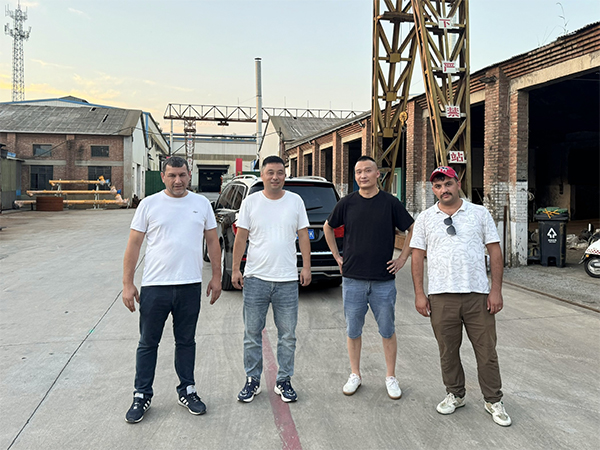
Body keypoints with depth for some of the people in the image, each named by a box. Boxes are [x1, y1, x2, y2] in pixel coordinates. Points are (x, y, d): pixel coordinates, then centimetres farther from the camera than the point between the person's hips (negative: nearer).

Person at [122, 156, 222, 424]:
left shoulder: (201, 203, 6)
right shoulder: (149, 204, 0)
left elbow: (212, 241, 11)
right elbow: (134, 245, 0)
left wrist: (216, 277, 6)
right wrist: (127, 284, -4)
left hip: (190, 286, 2)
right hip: (154, 286, -1)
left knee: (186, 341, 13)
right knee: (148, 343, 8)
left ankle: (187, 391, 28)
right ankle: (142, 395, 23)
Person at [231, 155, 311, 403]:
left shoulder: (295, 201, 5)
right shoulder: (250, 202, 3)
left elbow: (303, 236, 7)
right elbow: (241, 237, 4)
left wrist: (306, 267, 2)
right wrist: (235, 269, 1)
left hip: (287, 280, 1)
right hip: (255, 279, 0)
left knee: (287, 335, 7)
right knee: (252, 333, 8)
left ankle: (284, 381, 22)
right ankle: (252, 381, 23)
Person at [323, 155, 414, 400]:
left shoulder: (390, 203, -1)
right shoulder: (347, 203, 2)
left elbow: (413, 230, 8)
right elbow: (328, 227, 17)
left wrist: (402, 258, 2)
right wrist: (337, 256, 10)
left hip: (384, 280, -1)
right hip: (352, 278, 1)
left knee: (388, 331, 8)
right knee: (353, 330, 9)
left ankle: (391, 377, 23)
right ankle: (355, 375, 26)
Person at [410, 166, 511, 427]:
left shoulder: (479, 213, 5)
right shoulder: (425, 218, 6)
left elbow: (495, 251, 3)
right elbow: (417, 256, 5)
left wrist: (496, 290, -4)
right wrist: (419, 293, 0)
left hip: (478, 295, 0)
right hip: (441, 297, 1)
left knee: (486, 351, 6)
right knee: (448, 351, 11)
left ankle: (493, 401, 23)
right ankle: (455, 395, 30)